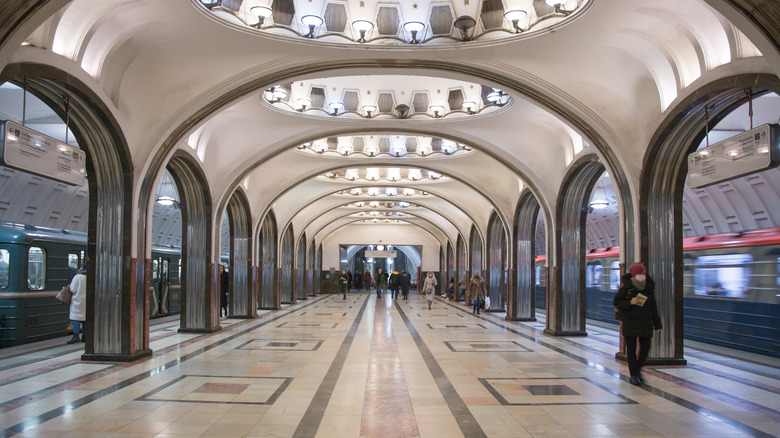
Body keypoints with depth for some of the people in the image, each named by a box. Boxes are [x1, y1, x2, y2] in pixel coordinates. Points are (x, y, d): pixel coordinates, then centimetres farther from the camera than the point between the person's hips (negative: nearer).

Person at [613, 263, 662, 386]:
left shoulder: (649, 288, 7)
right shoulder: (626, 288, -5)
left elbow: (653, 308, 12)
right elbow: (616, 302, -3)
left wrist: (657, 324, 11)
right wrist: (630, 303, -18)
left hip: (646, 324, 3)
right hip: (630, 324, -3)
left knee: (645, 349, 5)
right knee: (631, 350, 1)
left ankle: (637, 369, 28)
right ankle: (633, 375, 12)